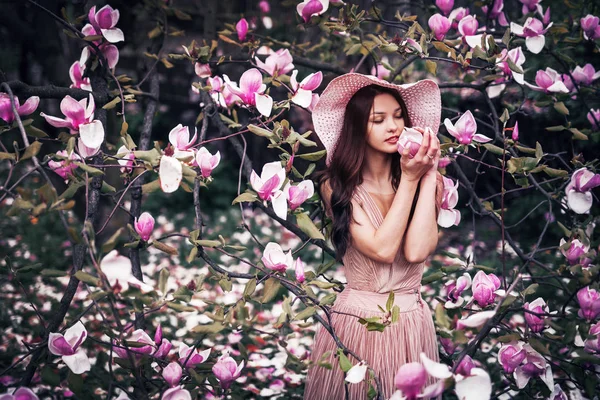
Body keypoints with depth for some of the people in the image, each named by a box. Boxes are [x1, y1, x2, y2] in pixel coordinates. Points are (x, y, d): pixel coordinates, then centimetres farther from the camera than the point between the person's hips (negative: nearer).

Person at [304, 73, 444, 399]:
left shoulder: (429, 181, -1)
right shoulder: (338, 186, -6)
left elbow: (416, 251, -17)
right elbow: (383, 249, -17)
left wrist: (427, 176, -12)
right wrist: (410, 180, -15)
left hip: (412, 322, 2)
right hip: (355, 320, -2)